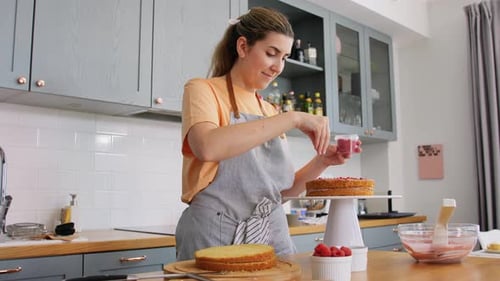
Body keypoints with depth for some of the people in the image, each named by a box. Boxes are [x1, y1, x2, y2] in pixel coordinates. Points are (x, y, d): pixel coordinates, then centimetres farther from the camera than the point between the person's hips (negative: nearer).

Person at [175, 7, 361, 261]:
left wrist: (321, 161, -2)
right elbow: (208, 147, -27)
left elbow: (285, 188, 15)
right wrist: (293, 118, -24)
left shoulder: (270, 113, 13)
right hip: (216, 238, -5)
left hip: (273, 236, 6)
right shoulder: (203, 90, -4)